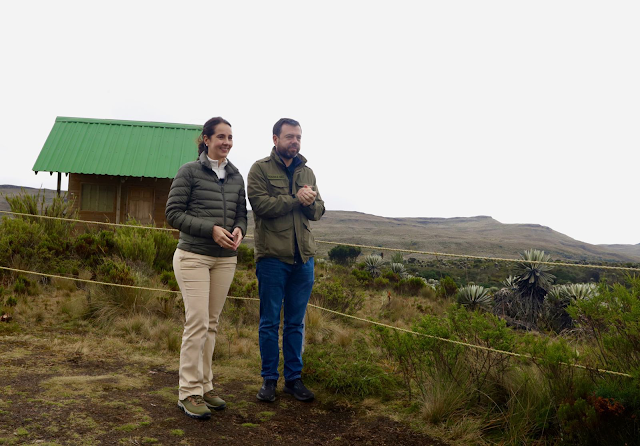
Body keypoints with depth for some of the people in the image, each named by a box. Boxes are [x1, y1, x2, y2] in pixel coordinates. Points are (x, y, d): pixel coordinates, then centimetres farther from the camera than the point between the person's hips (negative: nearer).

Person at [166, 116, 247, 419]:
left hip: (225, 259, 5)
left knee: (211, 324, 9)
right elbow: (174, 213, -7)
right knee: (197, 323, -8)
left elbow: (241, 213, 15)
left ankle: (205, 386, 20)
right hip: (193, 256, -5)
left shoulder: (236, 176, 10)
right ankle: (189, 392, 4)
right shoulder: (189, 172, -4)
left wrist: (239, 230, -8)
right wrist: (211, 229, -17)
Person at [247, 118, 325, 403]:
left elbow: (318, 212, 8)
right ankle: (269, 379, 18)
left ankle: (294, 378, 22)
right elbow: (260, 203, -16)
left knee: (296, 322, 11)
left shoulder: (307, 172, 14)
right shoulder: (261, 169, -2)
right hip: (272, 256, -4)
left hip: (303, 257, 5)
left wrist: (310, 203, -14)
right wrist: (296, 199, -15)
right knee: (270, 322, 5)